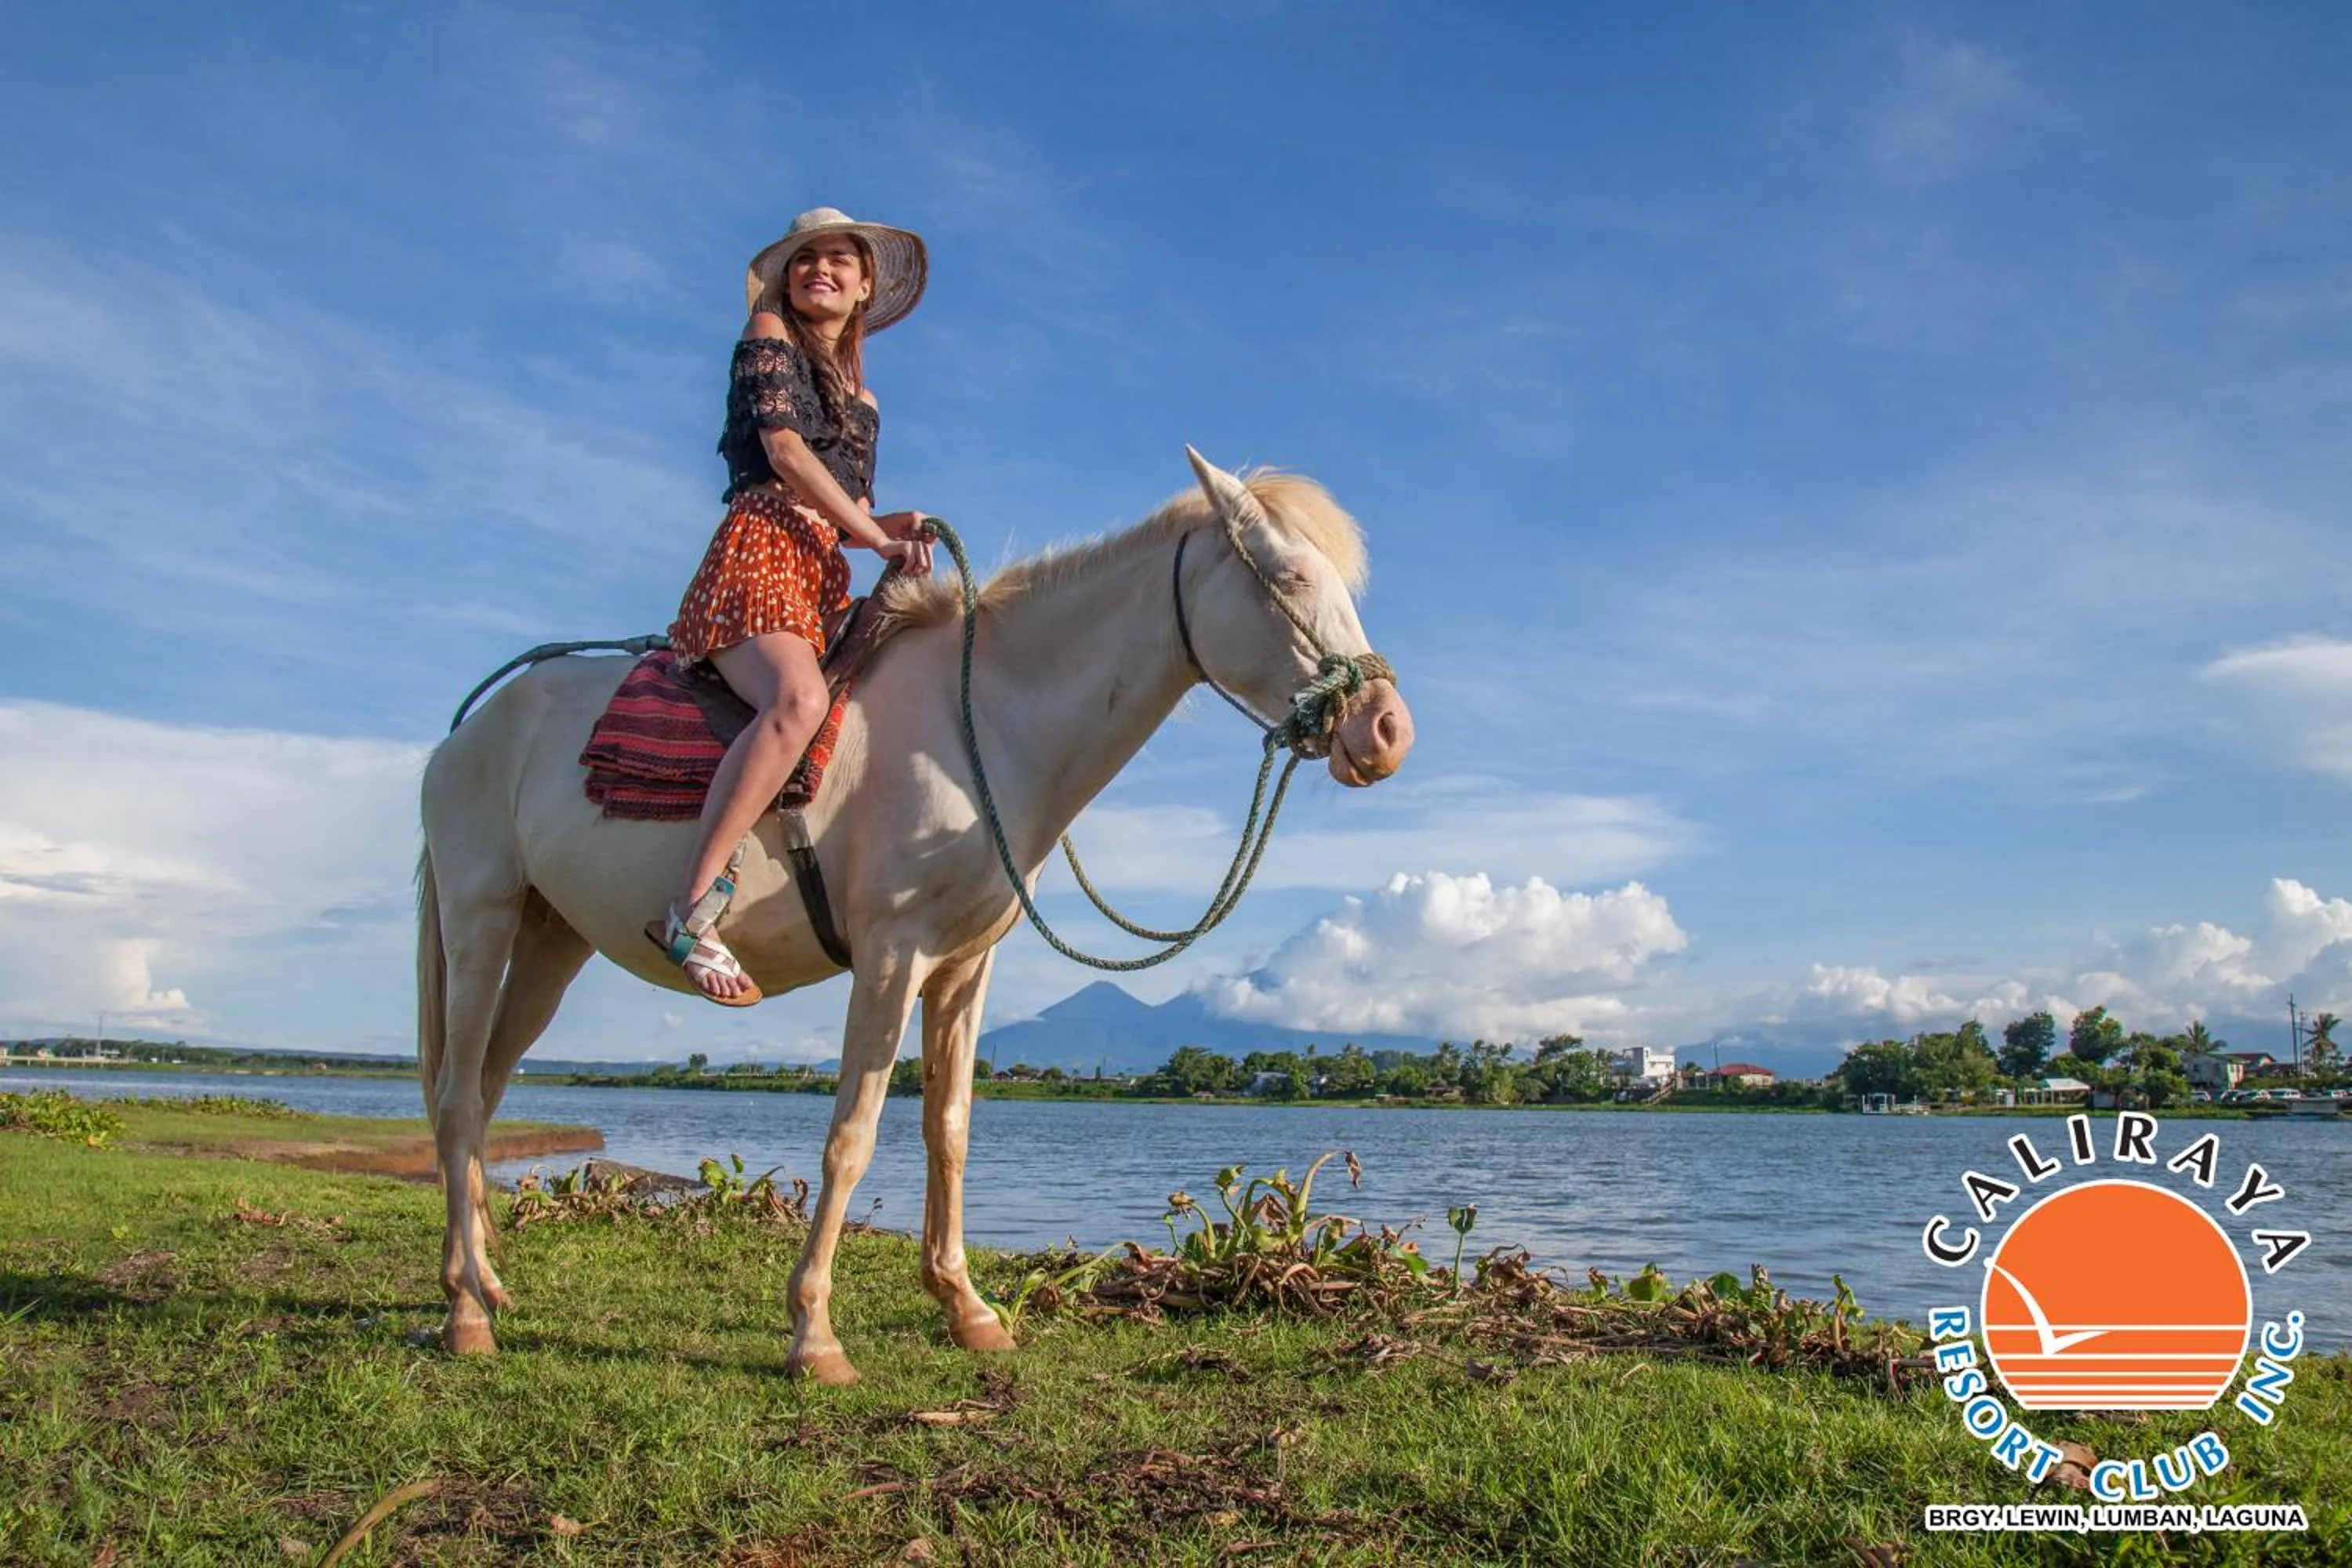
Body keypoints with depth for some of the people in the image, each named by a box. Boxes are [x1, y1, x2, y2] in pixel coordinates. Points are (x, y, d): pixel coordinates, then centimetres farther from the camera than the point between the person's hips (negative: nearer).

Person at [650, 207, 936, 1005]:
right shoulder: (769, 335, 11)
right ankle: (692, 908, -40)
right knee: (799, 699, -36)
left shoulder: (862, 399, 29)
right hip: (760, 553, -8)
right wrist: (875, 536, -8)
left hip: (827, 573, 8)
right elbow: (783, 446, -4)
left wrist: (893, 526, 2)